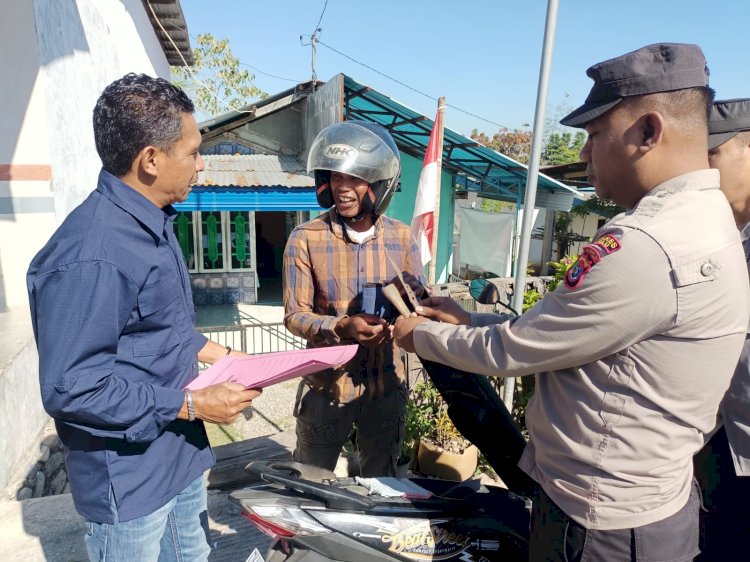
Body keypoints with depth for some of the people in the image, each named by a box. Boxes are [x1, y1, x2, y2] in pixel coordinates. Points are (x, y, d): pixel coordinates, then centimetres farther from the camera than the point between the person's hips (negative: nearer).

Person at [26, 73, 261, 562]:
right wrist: (192, 405, -21)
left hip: (181, 457, 9)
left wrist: (223, 355, 5)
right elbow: (72, 390, -26)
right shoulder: (89, 256, -29)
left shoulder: (153, 224, 4)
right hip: (127, 480, -8)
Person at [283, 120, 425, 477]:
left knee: (381, 483, 24)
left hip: (386, 385, 3)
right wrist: (342, 327, -29)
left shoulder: (402, 238, -4)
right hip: (326, 385, -2)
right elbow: (295, 316, -12)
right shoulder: (305, 239, -13)